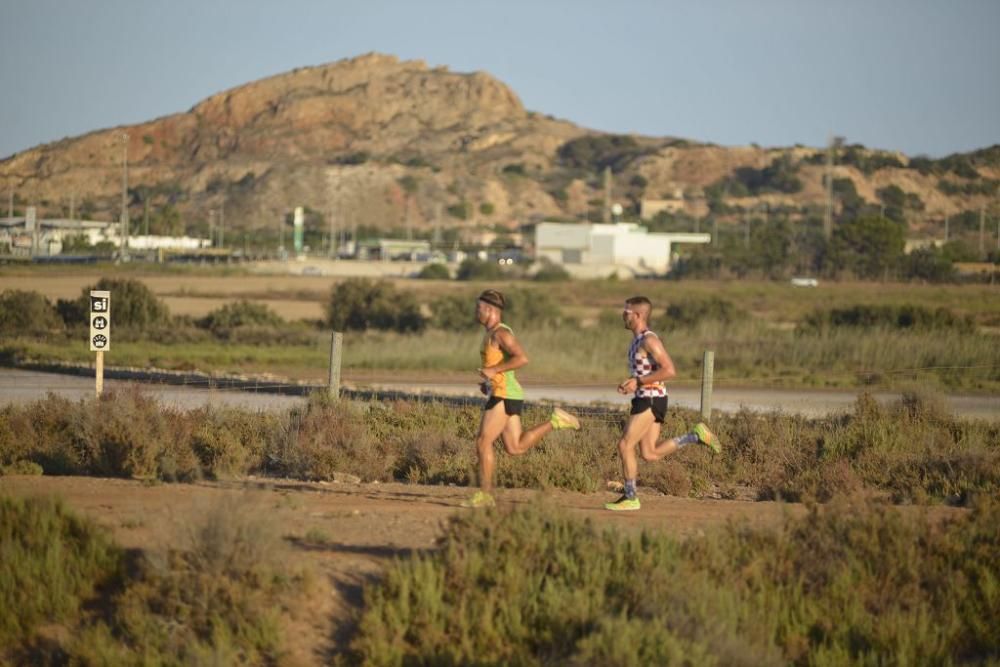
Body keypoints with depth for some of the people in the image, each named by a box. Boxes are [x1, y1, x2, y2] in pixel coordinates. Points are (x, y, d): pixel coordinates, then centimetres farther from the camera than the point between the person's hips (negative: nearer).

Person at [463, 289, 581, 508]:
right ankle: (554, 421, 9)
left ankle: (485, 495, -4)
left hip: (504, 395, -10)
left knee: (483, 443, -8)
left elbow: (522, 359, -24)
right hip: (504, 394, 10)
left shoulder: (501, 333, -13)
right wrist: (487, 382, 18)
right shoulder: (491, 333, 18)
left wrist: (493, 370, -23)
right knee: (515, 448, 8)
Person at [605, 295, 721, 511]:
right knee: (650, 454, 8)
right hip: (645, 399, 10)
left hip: (650, 400, -10)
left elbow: (669, 370, -24)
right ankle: (697, 436, 11)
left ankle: (630, 497, -1)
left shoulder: (649, 340, -15)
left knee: (625, 445, -8)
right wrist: (628, 383, 10)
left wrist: (637, 382, -21)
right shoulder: (638, 340, 16)